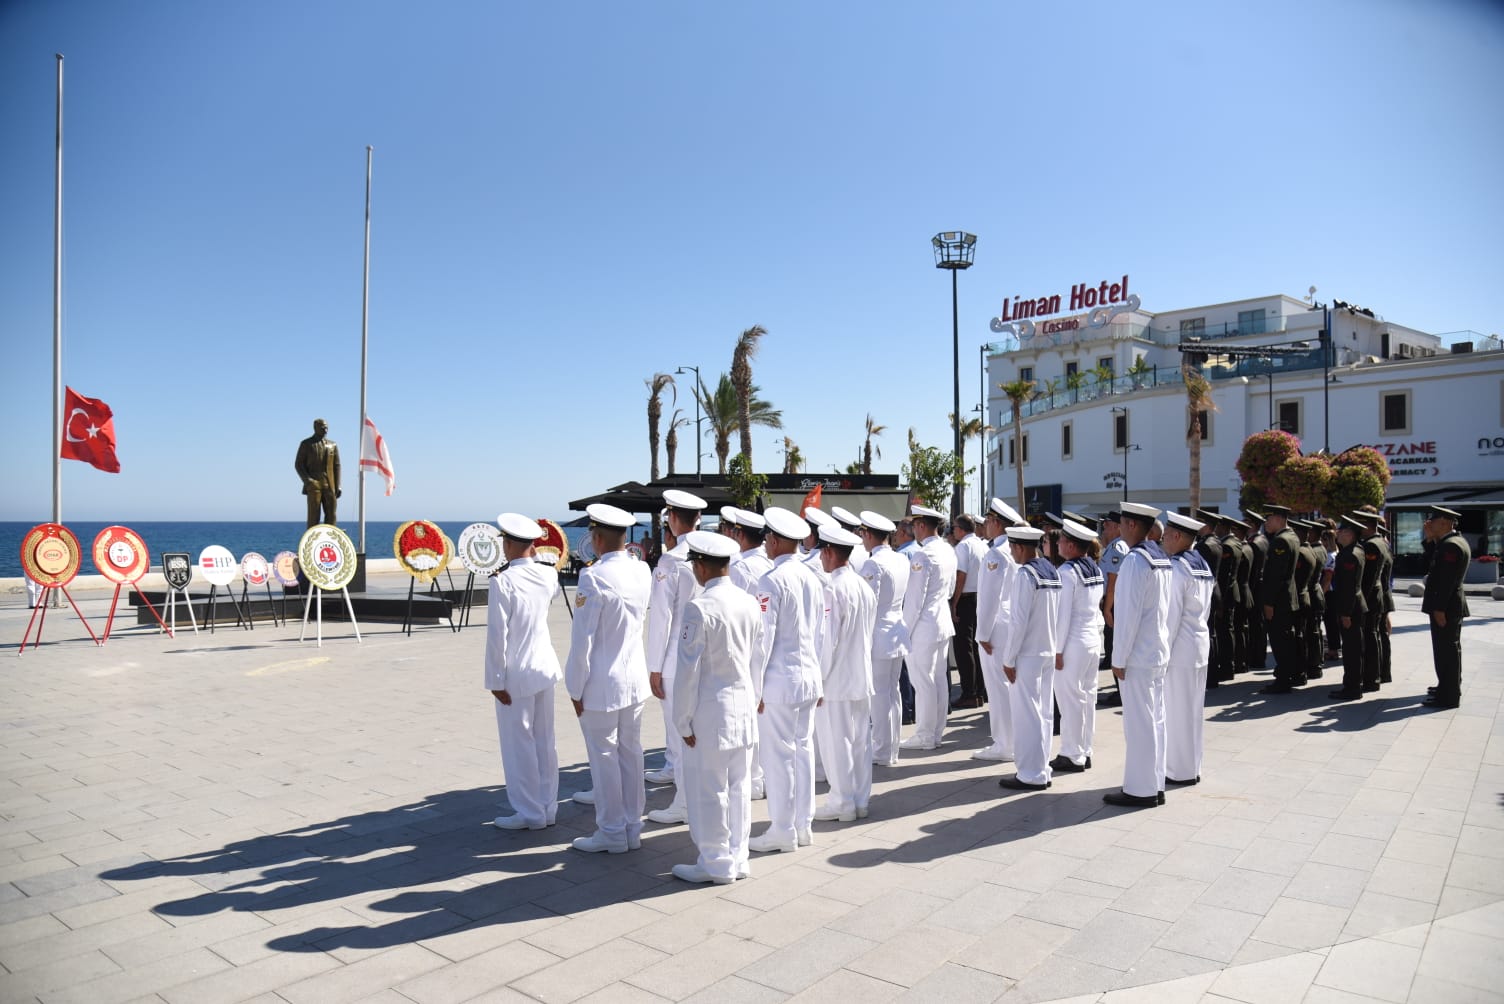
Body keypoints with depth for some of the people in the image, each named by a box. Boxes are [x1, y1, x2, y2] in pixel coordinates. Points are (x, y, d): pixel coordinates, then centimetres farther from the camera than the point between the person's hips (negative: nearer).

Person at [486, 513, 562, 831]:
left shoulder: (502, 582, -18)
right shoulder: (548, 574, -1)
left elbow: (497, 635, -18)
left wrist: (496, 679, -10)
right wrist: (535, 558, 13)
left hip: (517, 674, -6)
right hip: (545, 666, 6)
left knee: (519, 744, 6)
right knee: (545, 741, 15)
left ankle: (529, 813, 16)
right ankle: (548, 808, 25)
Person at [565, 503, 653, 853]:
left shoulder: (594, 577, -20)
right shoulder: (642, 571, 0)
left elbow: (582, 639, -18)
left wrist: (576, 689, -8)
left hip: (601, 685, -7)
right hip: (635, 679, 7)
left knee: (604, 757, 6)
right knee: (630, 753, 15)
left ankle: (611, 832, 17)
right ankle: (633, 828, 25)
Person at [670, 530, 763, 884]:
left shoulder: (700, 607, -17)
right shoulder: (749, 602, 2)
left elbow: (689, 669, -15)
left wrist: (683, 721, -9)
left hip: (711, 710, -7)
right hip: (744, 706, 7)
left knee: (707, 788, 6)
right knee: (739, 786, 15)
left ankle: (716, 864, 17)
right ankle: (738, 858, 26)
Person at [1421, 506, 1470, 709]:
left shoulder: (1450, 545, -20)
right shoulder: (1457, 541, 12)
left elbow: (1446, 580, -24)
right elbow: (1436, 562, 14)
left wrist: (1439, 609, -24)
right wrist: (1432, 539, 6)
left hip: (1445, 607, -11)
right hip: (1453, 605, 11)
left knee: (1446, 650, -6)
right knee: (1450, 649, 21)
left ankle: (1448, 696, -1)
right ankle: (1451, 687, 35)